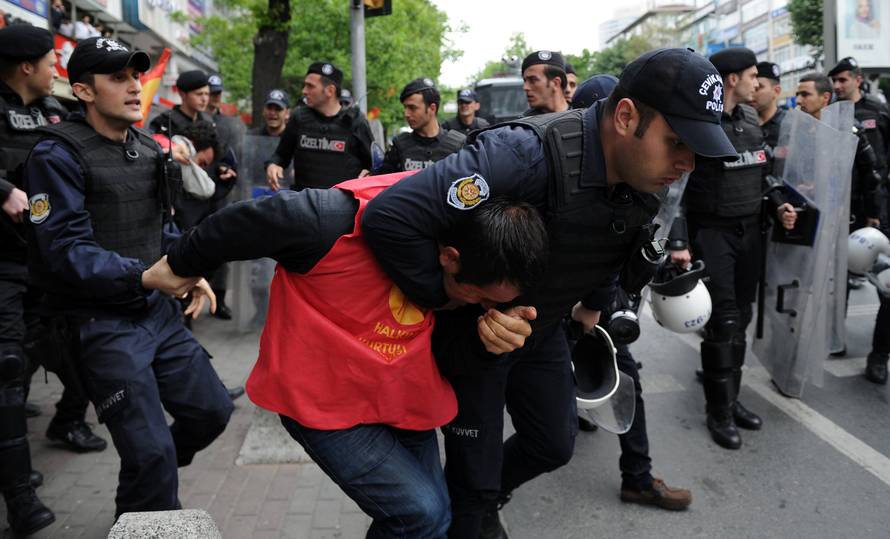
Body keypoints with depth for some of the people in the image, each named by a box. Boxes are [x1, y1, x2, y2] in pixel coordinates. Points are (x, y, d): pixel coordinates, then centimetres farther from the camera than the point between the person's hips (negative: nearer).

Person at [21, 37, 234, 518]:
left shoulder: (148, 148, 11)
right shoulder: (57, 155, -11)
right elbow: (66, 253, -19)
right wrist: (147, 275, -30)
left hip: (158, 311, 7)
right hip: (100, 323, -7)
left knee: (212, 410, 11)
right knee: (152, 451, -7)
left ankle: (147, 483, 37)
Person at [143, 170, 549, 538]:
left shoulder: (467, 223, -11)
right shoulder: (350, 221, -33)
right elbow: (244, 223, -19)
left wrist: (493, 332, -22)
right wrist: (180, 266, -2)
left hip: (402, 397, 6)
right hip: (325, 400, -6)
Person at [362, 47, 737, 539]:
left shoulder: (645, 176, -9)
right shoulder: (528, 154, -36)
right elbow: (389, 217, -42)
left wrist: (594, 302, 22)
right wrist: (447, 300, -30)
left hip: (542, 330, 7)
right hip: (474, 333, -7)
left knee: (555, 445, 20)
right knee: (474, 475, 6)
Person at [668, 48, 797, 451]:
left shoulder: (751, 119, 10)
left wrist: (777, 205, 5)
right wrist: (678, 243, -22)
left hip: (749, 231, 7)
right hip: (711, 232, -7)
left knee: (741, 318, 11)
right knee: (722, 322, -5)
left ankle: (731, 398, 25)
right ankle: (719, 412, 9)